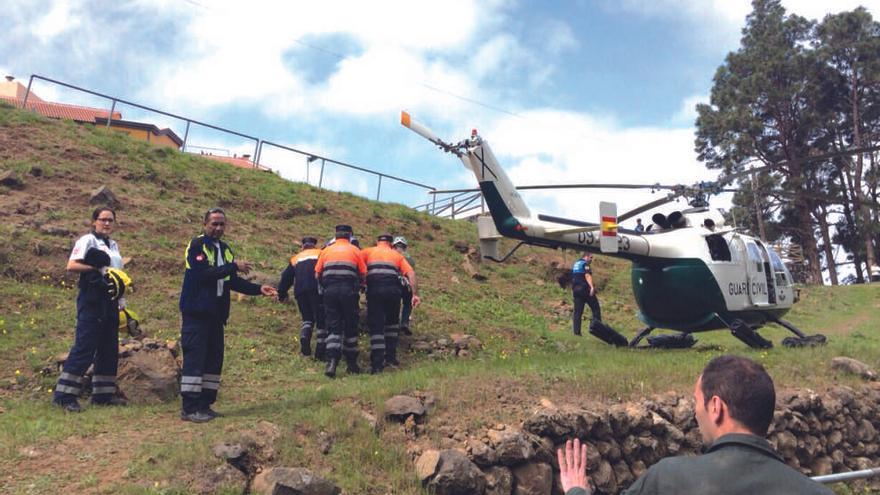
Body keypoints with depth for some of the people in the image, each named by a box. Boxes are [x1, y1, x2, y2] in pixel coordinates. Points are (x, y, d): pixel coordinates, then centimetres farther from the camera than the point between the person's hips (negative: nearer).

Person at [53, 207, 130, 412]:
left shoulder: (114, 245, 18)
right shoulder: (87, 240, -3)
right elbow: (71, 266, -14)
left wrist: (122, 299, 11)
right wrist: (97, 269, -17)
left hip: (110, 302, 7)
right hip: (92, 300, -7)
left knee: (109, 349, 9)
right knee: (84, 347, -9)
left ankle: (103, 394, 17)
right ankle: (64, 395, -2)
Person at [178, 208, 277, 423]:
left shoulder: (226, 249, 15)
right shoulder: (196, 245, -8)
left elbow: (233, 282, 15)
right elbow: (202, 273, -22)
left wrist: (258, 289, 4)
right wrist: (233, 266, -22)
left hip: (216, 314, 8)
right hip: (196, 311, -8)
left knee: (214, 358, 9)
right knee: (194, 358, -7)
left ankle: (205, 405, 18)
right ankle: (189, 408, -1)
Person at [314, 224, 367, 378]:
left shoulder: (326, 251, 12)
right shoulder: (354, 250, 6)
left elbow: (317, 275, 10)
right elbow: (363, 274, 2)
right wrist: (357, 286, 22)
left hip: (330, 290, 2)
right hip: (349, 291, -2)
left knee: (333, 327, 4)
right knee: (350, 327, 9)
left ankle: (332, 361, -15)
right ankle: (351, 364, 17)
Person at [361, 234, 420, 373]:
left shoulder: (368, 251, 18)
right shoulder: (397, 255, 22)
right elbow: (411, 273, 8)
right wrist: (415, 294, 4)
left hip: (374, 289, -2)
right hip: (393, 290, 2)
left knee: (376, 326, 1)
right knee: (391, 323, 23)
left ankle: (377, 363, -4)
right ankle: (391, 357, 23)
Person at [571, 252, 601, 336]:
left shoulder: (575, 264, 22)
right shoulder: (585, 264, -4)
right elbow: (587, 275, -18)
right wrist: (592, 287, -28)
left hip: (575, 289, 7)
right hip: (585, 288, -7)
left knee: (577, 311, 4)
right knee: (595, 308, 2)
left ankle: (576, 331, -1)